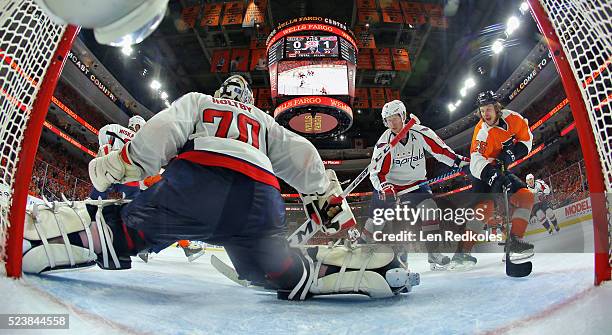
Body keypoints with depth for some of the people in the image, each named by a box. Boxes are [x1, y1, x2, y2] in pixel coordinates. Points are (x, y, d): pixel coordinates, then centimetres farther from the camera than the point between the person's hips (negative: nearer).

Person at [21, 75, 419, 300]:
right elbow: (302, 157, 27)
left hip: (194, 185, -2)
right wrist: (327, 196, 32)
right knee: (283, 272, 15)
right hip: (260, 202, 3)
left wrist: (118, 165, 13)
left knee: (120, 233, 15)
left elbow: (165, 130, 10)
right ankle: (377, 267, 3)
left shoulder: (197, 100, 30)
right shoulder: (265, 120, 38)